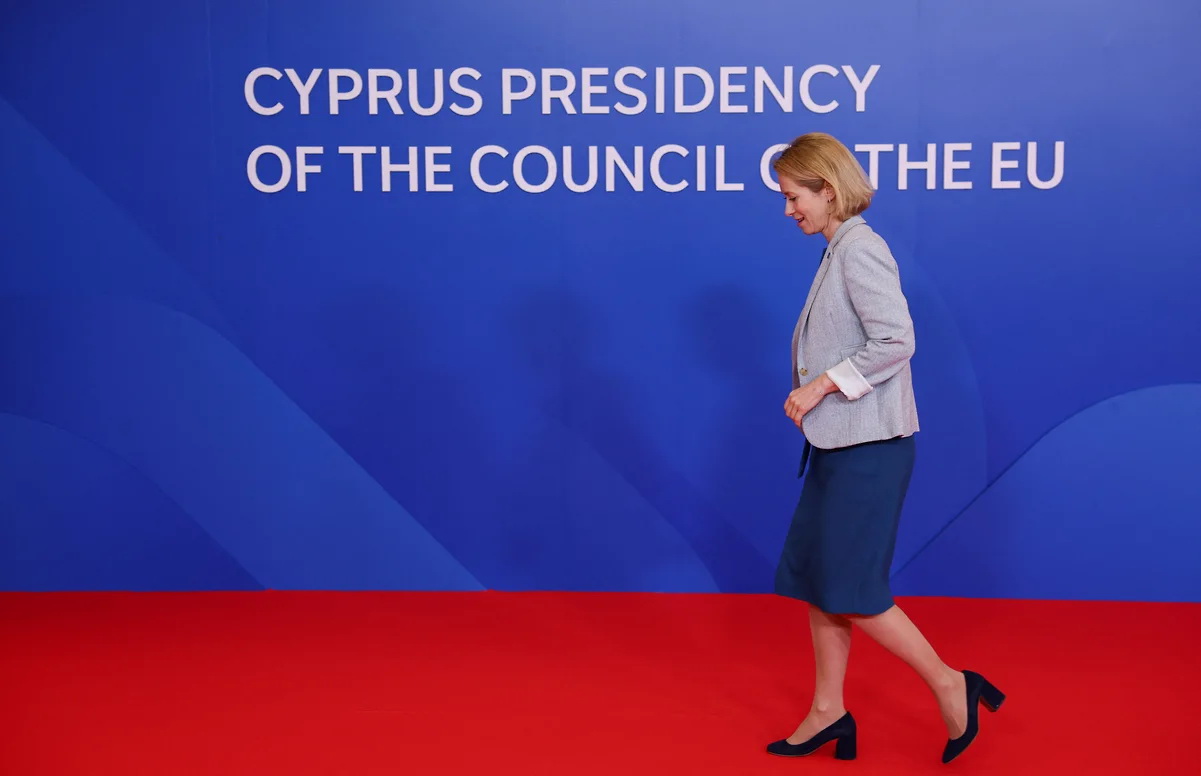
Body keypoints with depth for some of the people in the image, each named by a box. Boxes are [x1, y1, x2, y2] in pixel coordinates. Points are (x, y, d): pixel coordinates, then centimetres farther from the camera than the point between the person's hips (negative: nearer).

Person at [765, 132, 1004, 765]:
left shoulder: (859, 248, -14)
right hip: (837, 443, 10)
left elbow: (895, 341, -23)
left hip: (869, 449, -10)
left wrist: (822, 384, -17)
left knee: (849, 591, -3)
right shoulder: (839, 251, 15)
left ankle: (950, 686, 13)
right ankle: (828, 712, 24)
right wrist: (810, 393, 8)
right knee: (813, 581, 12)